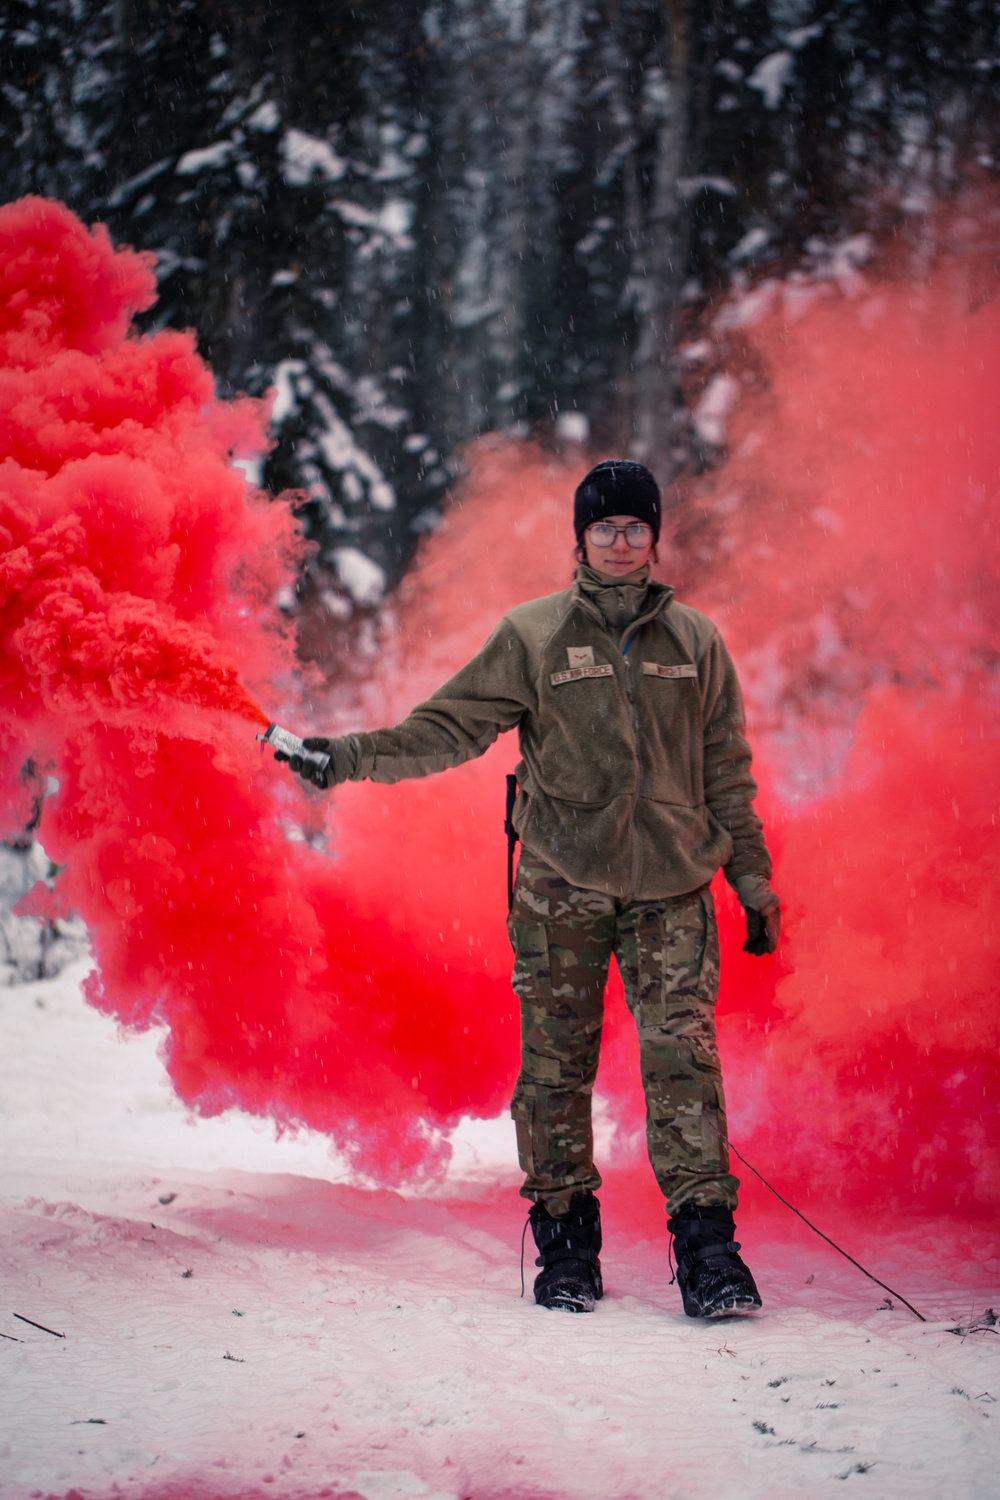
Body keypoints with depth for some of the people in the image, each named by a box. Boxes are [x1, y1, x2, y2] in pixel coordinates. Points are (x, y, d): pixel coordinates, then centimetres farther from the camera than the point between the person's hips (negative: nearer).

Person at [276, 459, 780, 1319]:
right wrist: (349, 757, -8)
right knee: (557, 1064, 3)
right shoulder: (532, 637, 4)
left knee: (683, 1058, -9)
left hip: (670, 892, 0)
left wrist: (754, 883, 12)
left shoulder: (694, 641, 9)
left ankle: (708, 1249, -7)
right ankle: (567, 1243, 14)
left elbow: (728, 773, 14)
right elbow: (450, 728, 3)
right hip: (560, 890, 0)